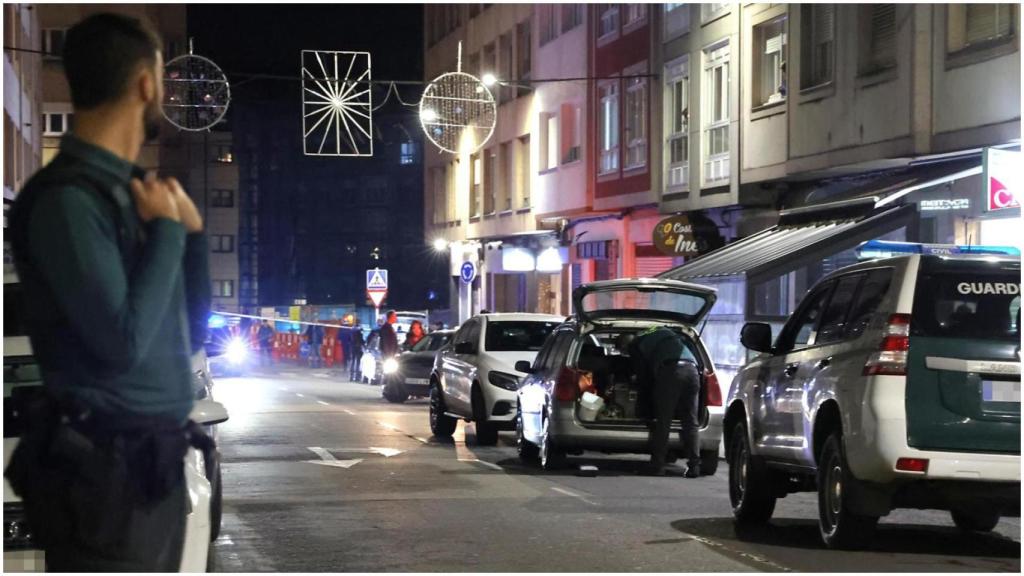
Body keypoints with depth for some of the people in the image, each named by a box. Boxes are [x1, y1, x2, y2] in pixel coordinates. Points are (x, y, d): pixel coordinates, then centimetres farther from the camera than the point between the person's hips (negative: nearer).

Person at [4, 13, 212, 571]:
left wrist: (191, 227, 5)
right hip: (103, 475, -8)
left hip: (158, 467, 8)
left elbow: (191, 331, 19)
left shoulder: (136, 190, 11)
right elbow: (124, 342, -21)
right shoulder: (66, 198, -14)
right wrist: (167, 229, -10)